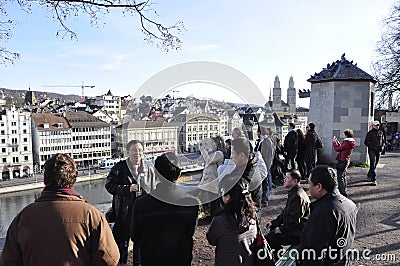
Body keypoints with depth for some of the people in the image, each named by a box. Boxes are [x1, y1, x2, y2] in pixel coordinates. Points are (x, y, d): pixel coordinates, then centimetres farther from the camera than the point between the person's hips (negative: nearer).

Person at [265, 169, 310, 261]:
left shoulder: (298, 196, -23)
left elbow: (295, 220, -25)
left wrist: (281, 229, -14)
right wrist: (274, 222, 10)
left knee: (268, 239, -10)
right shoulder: (292, 193, 11)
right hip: (293, 227, 10)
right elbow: (285, 212, 18)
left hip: (297, 233, -10)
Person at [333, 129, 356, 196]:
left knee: (340, 177, -5)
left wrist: (334, 142, -2)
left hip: (342, 161, -10)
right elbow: (341, 147, 15)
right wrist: (337, 141, 16)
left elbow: (337, 149, -17)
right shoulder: (350, 142, 8)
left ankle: (343, 193, -3)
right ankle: (344, 191, 30)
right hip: (346, 161, 10)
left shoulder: (346, 143, -22)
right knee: (343, 176, 20)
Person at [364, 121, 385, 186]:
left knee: (375, 164, 15)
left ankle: (369, 175, 33)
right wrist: (371, 146, -11)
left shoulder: (381, 133, 11)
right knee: (373, 164, -11)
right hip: (372, 150, -6)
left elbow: (383, 141, 21)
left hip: (378, 151, 6)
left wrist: (382, 146, 7)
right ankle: (373, 180, -12)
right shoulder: (370, 133, -5)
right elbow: (366, 142, -3)